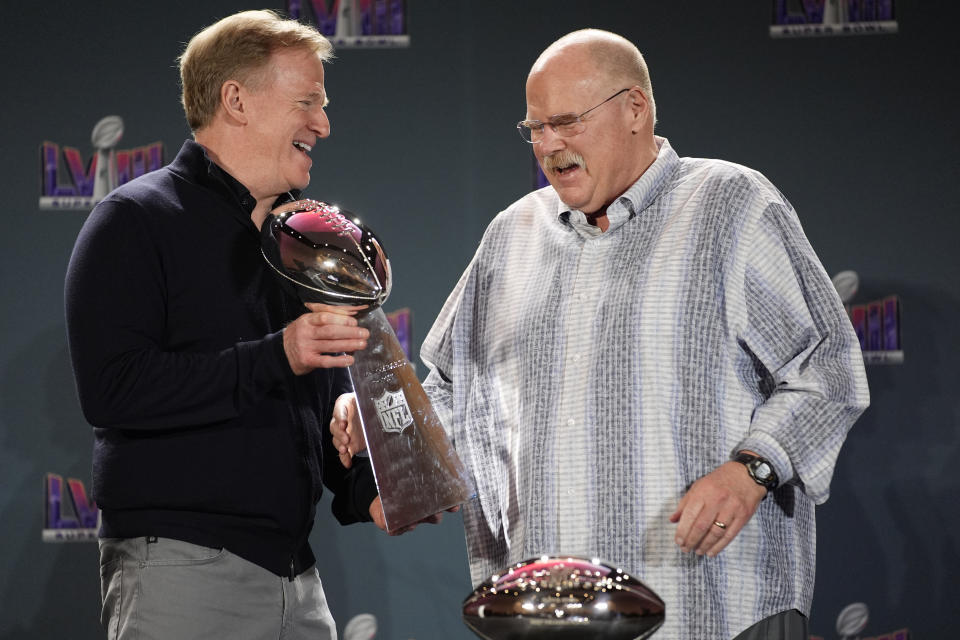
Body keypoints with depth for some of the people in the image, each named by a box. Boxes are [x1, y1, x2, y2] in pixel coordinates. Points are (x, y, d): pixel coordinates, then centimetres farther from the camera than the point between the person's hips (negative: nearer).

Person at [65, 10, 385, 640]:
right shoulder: (136, 221, -4)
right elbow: (111, 389, -17)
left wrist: (365, 489, 6)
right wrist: (273, 358, -21)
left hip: (295, 571, 7)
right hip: (180, 568, -7)